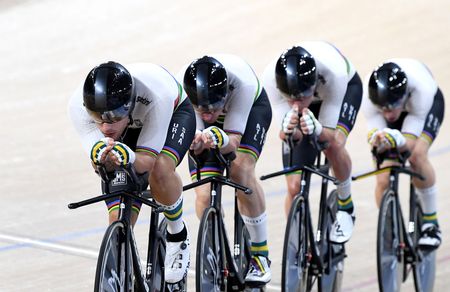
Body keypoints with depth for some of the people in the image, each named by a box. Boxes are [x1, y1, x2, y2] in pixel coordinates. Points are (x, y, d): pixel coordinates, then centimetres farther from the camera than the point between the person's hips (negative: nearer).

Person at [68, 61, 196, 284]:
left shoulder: (155, 95, -44)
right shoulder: (78, 106, -37)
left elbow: (147, 160, -39)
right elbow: (96, 162, -34)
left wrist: (129, 157, -62)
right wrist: (100, 157, -58)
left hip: (174, 114, -3)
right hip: (127, 131, 3)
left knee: (159, 169, -35)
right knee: (119, 221, -9)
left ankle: (178, 237, -8)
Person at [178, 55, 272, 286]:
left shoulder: (242, 82, -42)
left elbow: (234, 141, -38)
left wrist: (221, 139, -60)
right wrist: (197, 142, -54)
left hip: (252, 108, -2)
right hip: (206, 128, 2)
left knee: (241, 169, -29)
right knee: (204, 196, -15)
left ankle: (260, 254, -14)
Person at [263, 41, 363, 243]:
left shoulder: (333, 72, -44)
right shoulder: (271, 77, -39)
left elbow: (330, 134, -36)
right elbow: (284, 134, -32)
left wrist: (315, 129, -58)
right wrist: (289, 132, -55)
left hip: (347, 88, -2)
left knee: (334, 144, -34)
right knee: (294, 187, -8)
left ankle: (346, 207, -5)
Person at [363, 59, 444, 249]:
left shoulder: (421, 87, -43)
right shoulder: (370, 93, -39)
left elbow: (410, 142, -39)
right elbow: (373, 131, -32)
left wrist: (397, 140, -61)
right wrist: (377, 140, -55)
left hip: (429, 105, -2)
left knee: (417, 155, -32)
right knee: (383, 182, -14)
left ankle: (431, 223, -13)